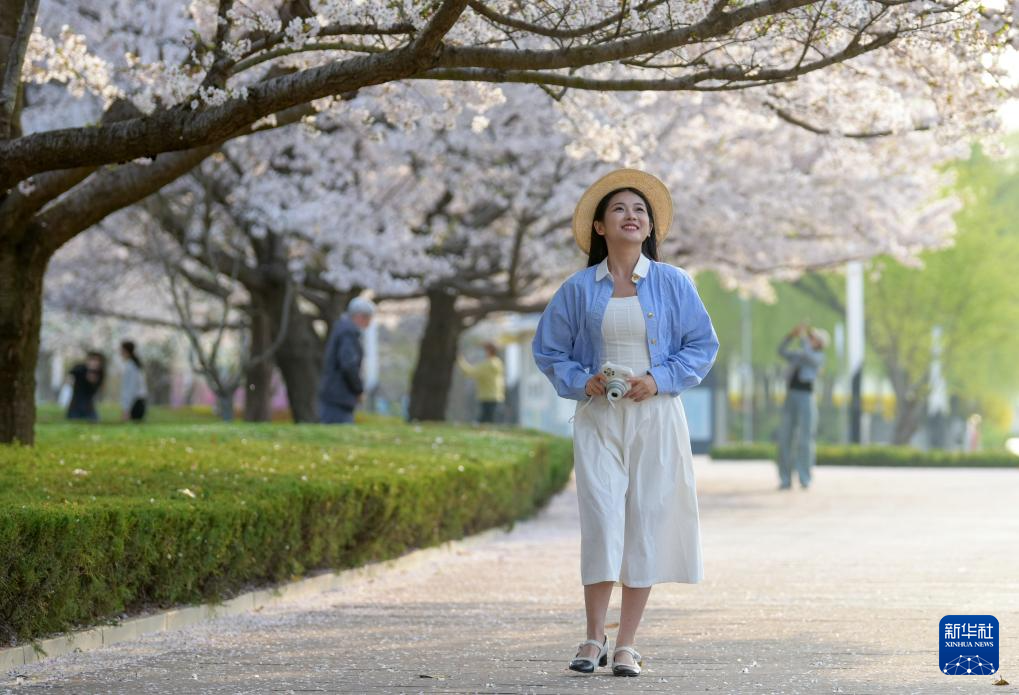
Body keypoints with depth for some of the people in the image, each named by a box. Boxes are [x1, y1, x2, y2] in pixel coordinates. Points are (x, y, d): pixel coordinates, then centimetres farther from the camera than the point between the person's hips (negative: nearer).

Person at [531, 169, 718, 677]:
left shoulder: (673, 284, 2)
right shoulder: (579, 289, 3)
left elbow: (702, 345, 5)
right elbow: (548, 350, 10)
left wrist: (660, 379, -9)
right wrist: (582, 381, -7)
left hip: (656, 416, 0)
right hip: (598, 418, 0)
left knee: (647, 523, -1)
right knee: (601, 521, -9)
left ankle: (626, 645, 5)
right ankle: (594, 639, 3)